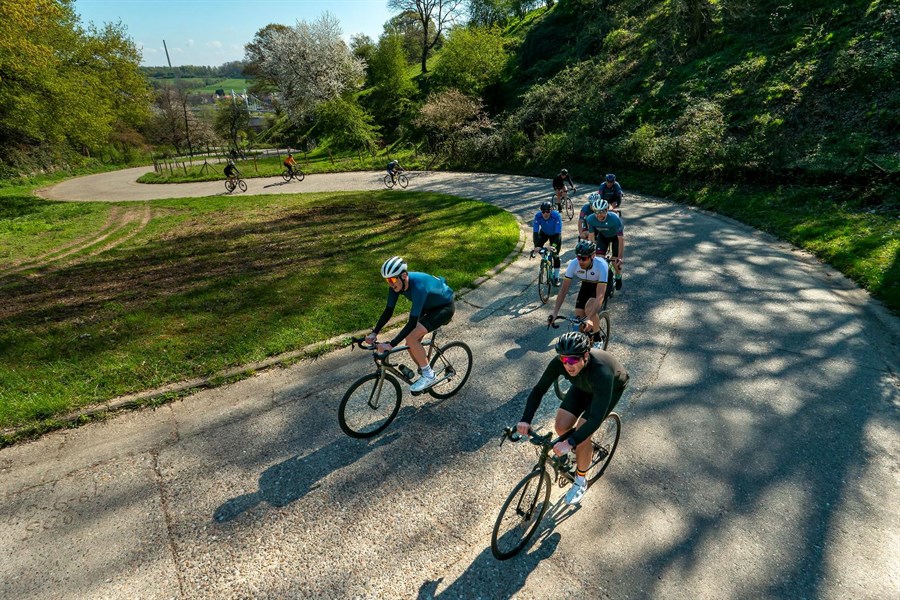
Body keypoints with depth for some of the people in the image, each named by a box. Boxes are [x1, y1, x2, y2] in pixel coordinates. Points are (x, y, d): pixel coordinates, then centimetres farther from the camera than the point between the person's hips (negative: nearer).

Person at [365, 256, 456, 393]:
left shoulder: (418, 287, -39)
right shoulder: (397, 284, -16)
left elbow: (412, 322, -39)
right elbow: (388, 311, -8)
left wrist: (391, 344, -41)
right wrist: (374, 333, -18)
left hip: (445, 307, -8)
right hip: (429, 305, 8)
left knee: (411, 339, -22)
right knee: (411, 345, 1)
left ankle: (429, 376, -4)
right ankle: (425, 372, 25)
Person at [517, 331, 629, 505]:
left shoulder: (601, 372, -45)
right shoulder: (559, 362, -32)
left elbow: (596, 418, -44)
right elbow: (539, 389, -22)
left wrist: (570, 443, -50)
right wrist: (525, 419, -34)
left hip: (611, 388, -4)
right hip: (584, 386, 5)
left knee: (582, 436, -16)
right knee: (561, 427, -8)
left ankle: (581, 481, 10)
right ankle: (585, 448, 26)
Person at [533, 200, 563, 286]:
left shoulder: (556, 216, -37)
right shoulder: (538, 216, -32)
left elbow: (558, 233, -38)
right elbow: (535, 232, -33)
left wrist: (554, 245, -51)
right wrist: (536, 246, -45)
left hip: (555, 235, -2)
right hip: (544, 233, 2)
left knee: (555, 255, -7)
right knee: (538, 247, -23)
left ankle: (556, 277, 8)